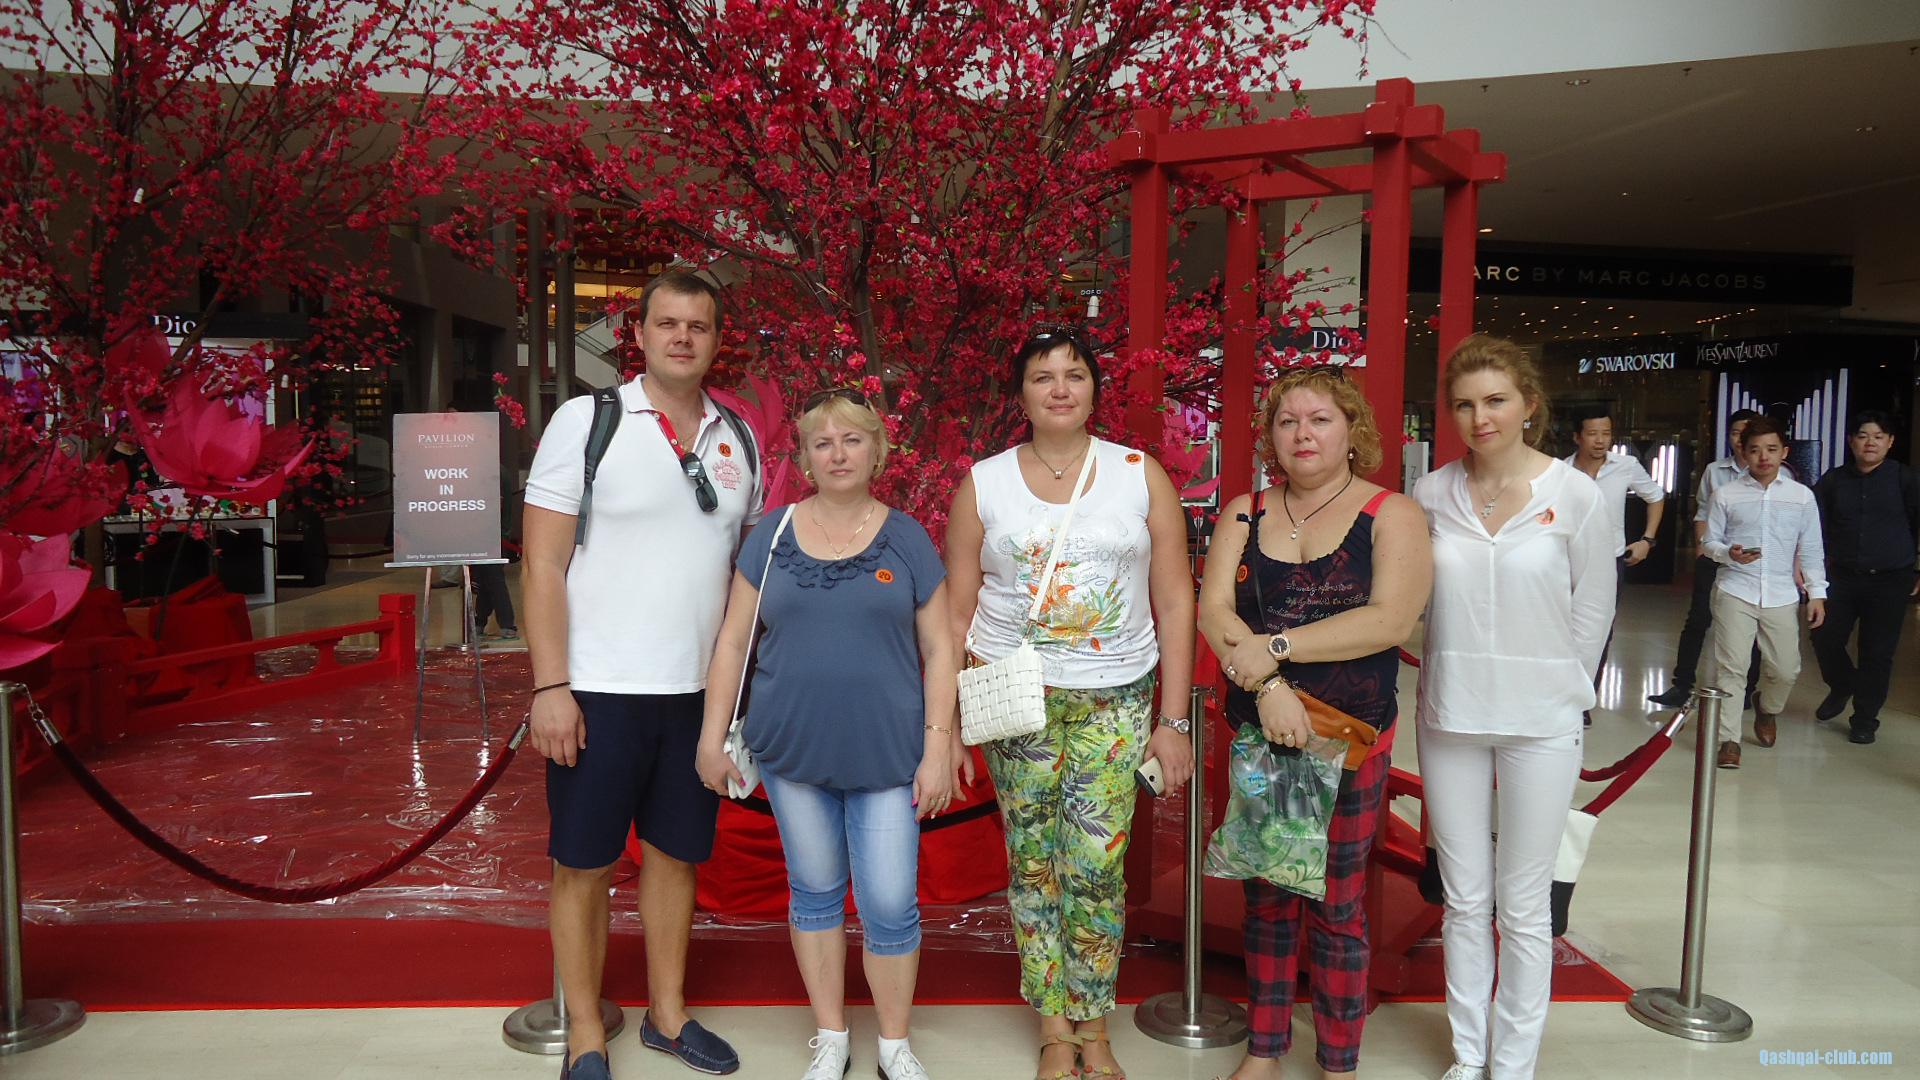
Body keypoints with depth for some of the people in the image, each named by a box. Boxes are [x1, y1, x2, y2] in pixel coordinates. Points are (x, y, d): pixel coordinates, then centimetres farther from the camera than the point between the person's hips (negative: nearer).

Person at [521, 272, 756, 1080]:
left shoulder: (736, 438, 8)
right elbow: (542, 565, -8)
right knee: (584, 863, 7)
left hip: (701, 693, 4)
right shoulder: (585, 421, -6)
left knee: (675, 852, 15)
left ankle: (666, 1013, 32)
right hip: (600, 689, -4)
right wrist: (550, 688, -13)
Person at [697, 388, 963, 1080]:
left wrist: (939, 748, -6)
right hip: (792, 749, 2)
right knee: (815, 891, 13)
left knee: (890, 905, 1)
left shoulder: (906, 539, 0)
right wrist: (713, 733, 3)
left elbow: (938, 649, 0)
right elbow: (733, 639, 6)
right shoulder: (772, 536, 3)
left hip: (887, 755, -1)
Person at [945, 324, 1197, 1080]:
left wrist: (1174, 720, -1)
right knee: (1033, 866, 7)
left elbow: (1174, 601, 2)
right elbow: (957, 612, 4)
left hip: (1114, 701, 0)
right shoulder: (983, 484, 2)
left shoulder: (1141, 474, 1)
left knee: (1096, 869, -1)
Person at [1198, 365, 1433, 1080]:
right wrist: (1267, 686, -21)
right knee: (1267, 894, 14)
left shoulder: (1391, 515, -4)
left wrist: (1275, 647, -19)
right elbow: (1214, 609, -5)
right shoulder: (1245, 514, 6)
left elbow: (1391, 620, -17)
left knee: (1337, 903, 8)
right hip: (1257, 728, 3)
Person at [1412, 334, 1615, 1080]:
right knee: (1464, 899, 13)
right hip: (1449, 716, 2)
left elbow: (1593, 608, 2)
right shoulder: (1432, 493, -2)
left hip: (1540, 723, -2)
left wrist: (1556, 687, 6)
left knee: (1524, 906, 8)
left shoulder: (1574, 494, -8)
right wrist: (1460, 672, 7)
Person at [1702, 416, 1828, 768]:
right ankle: (1729, 740, 3)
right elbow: (1710, 541, 5)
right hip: (1735, 592, -2)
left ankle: (1767, 707, 39)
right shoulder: (1726, 494, 1)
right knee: (1731, 667, -5)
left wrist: (1817, 592, 5)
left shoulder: (1802, 496, 6)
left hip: (1782, 596, 2)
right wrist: (1730, 553, -16)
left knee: (1785, 669, 6)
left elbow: (1811, 549, 9)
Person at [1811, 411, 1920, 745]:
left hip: (1889, 581, -2)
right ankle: (1841, 687, 31)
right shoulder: (1833, 481, 5)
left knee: (1877, 653, 1)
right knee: (1825, 639, 1)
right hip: (1842, 577, 2)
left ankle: (1865, 719, 14)